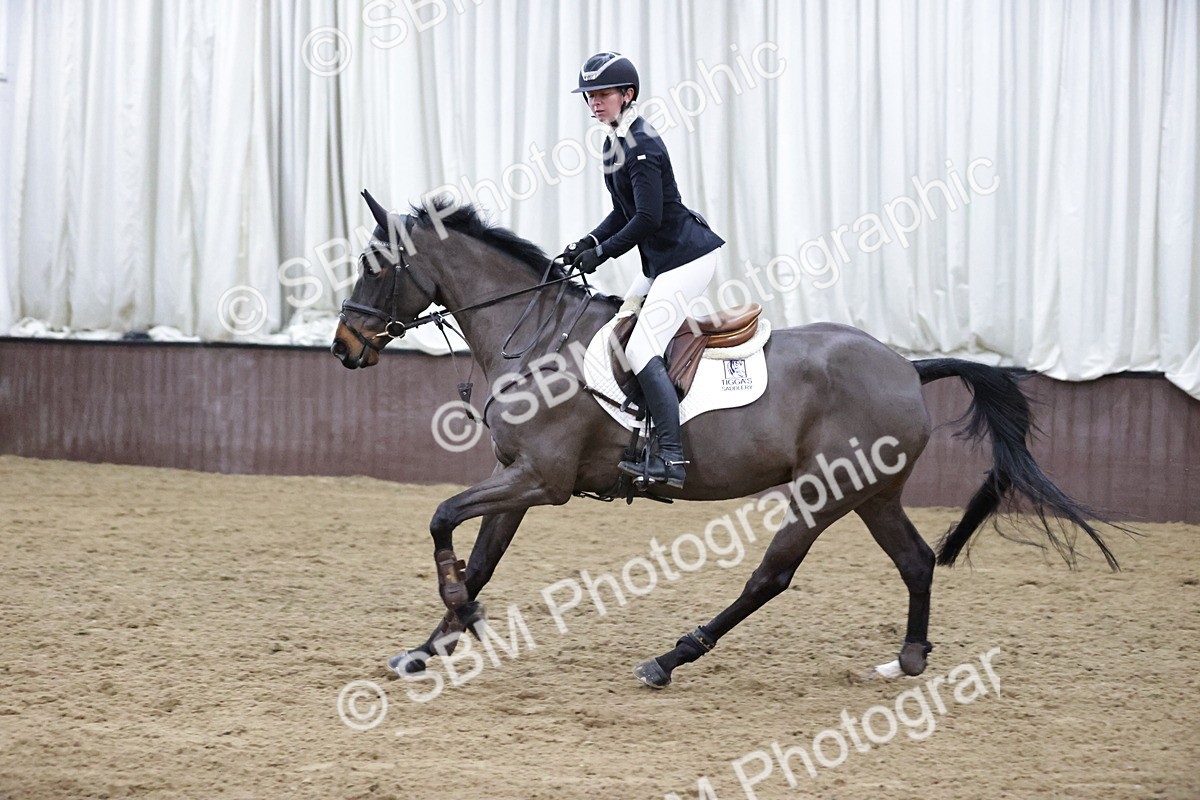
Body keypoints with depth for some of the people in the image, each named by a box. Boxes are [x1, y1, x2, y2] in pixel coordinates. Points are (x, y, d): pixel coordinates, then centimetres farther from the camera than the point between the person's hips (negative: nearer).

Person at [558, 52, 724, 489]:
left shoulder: (642, 145, -18)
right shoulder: (614, 144, 13)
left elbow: (648, 218, -23)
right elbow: (624, 213, 18)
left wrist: (602, 253, -15)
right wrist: (588, 242, 3)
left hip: (686, 256, -11)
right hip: (660, 260, 11)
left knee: (642, 351, -18)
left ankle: (670, 458, -24)